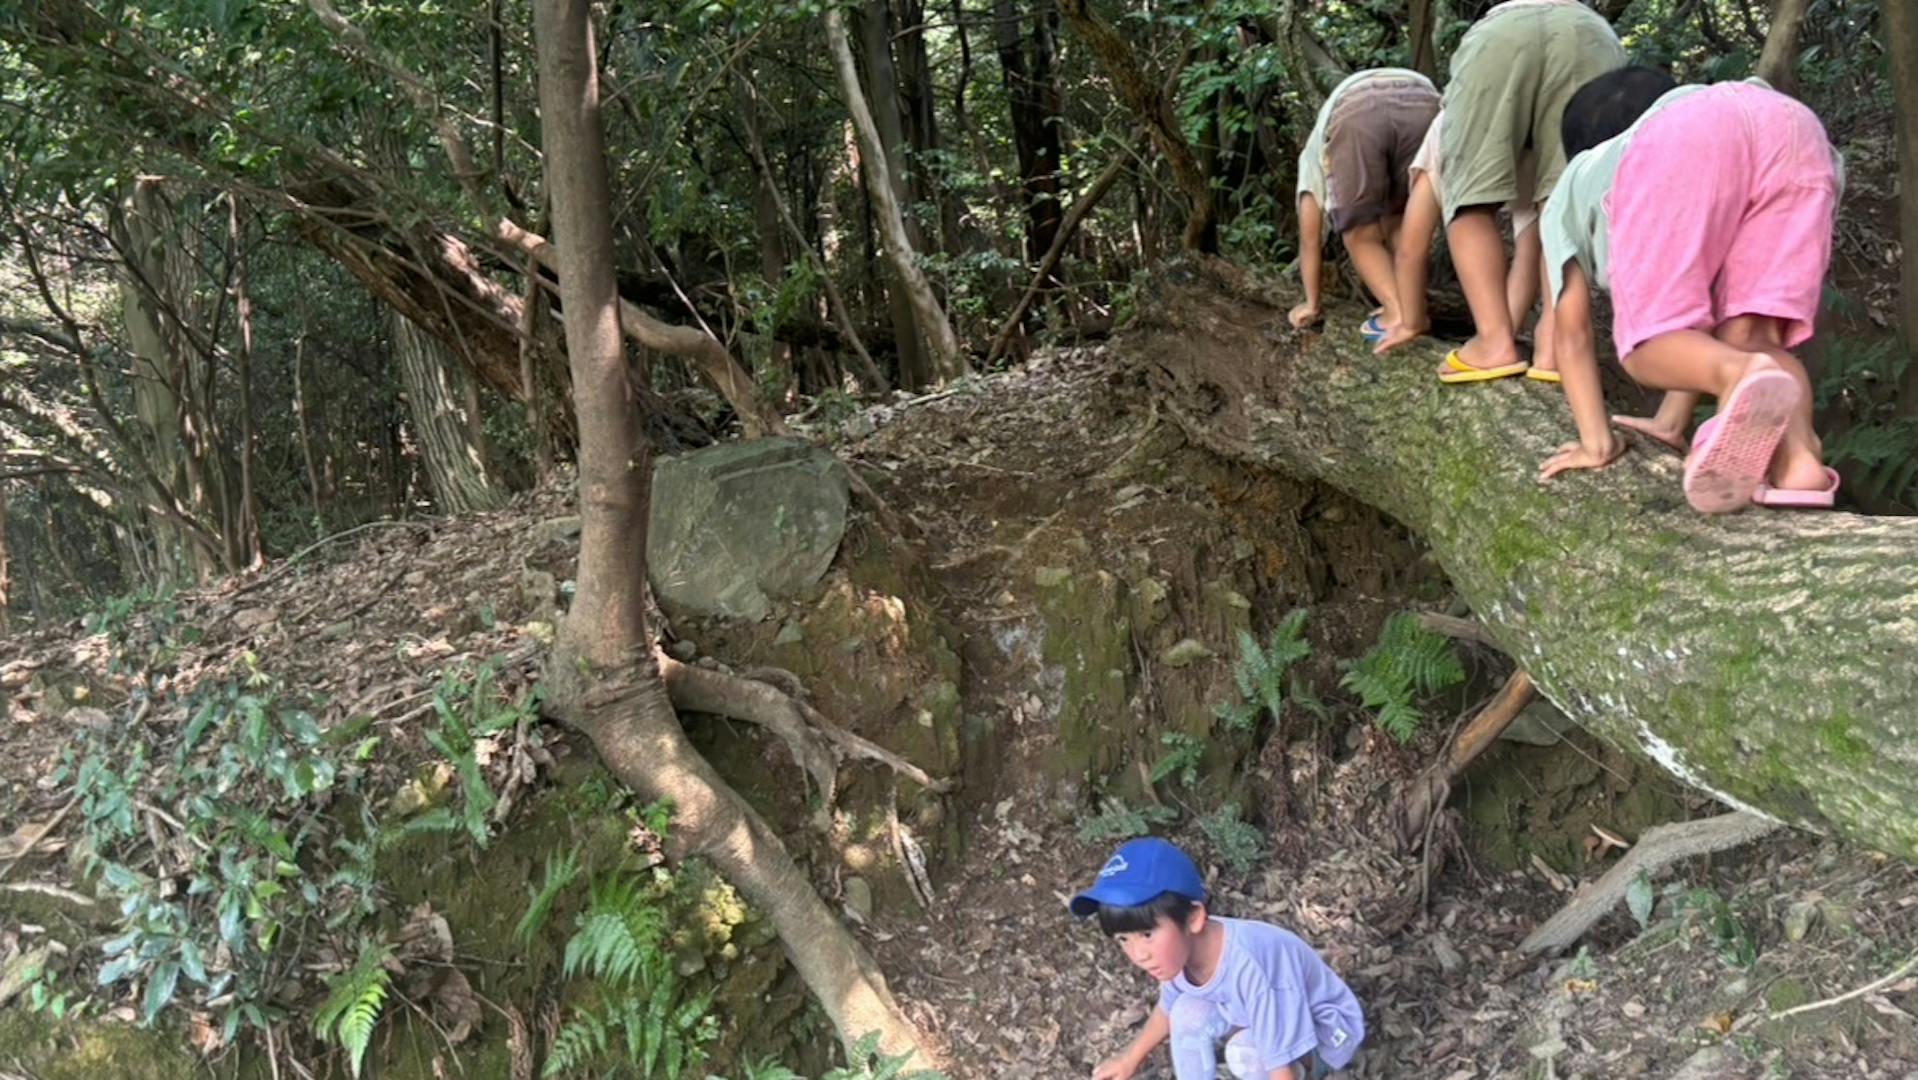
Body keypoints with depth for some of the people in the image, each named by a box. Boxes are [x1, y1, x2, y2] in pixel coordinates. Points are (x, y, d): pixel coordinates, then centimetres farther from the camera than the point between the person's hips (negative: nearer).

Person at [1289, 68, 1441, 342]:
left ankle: (1399, 314, 0)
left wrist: (1311, 305, 48)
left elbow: (1310, 241, 39)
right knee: (1399, 224, 24)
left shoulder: (1314, 153, 40)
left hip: (1355, 113, -3)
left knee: (1360, 233, 14)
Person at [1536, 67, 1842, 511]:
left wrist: (1597, 442, 27)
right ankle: (1796, 453, -23)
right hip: (1795, 129, 4)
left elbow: (1572, 332, 30)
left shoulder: (1570, 194, 38)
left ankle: (1740, 377, -34)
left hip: (1680, 143, -4)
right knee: (1752, 339, 6)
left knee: (1648, 345, -1)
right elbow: (1700, 317, 46)